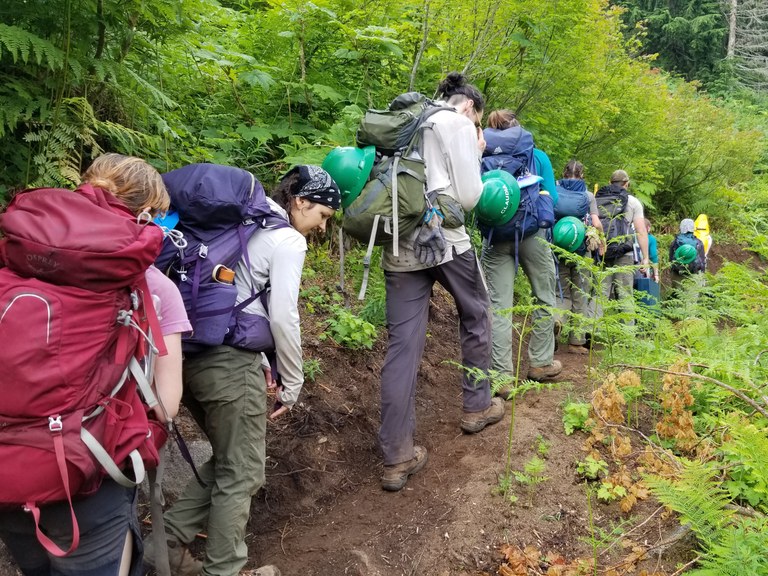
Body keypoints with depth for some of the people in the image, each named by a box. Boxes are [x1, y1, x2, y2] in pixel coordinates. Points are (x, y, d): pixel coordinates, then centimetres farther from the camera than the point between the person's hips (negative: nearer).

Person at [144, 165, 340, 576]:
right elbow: (283, 318, -12)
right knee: (242, 474, 7)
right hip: (227, 359, -9)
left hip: (190, 351, 9)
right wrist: (292, 383, 0)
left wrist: (257, 357, 17)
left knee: (227, 460, 22)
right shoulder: (289, 241, -8)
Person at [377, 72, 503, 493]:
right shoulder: (459, 124, 0)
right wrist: (475, 158, 11)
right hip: (445, 240, -5)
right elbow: (468, 197, -5)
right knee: (475, 317, 21)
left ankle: (397, 457, 2)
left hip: (399, 247, 5)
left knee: (402, 345, 2)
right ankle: (477, 406, 34)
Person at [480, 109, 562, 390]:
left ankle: (501, 374, -2)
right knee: (545, 298, 16)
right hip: (531, 233, -1)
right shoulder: (536, 157, 2)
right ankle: (540, 363, 24)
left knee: (498, 304, 1)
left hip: (496, 237, 1)